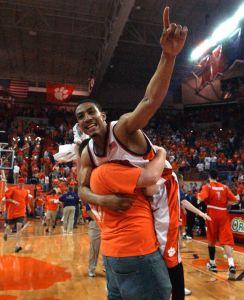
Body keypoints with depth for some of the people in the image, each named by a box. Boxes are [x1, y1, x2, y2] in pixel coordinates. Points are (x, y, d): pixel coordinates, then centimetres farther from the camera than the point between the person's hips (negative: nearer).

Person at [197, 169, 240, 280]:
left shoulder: (207, 186, -2)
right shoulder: (224, 187, 8)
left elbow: (201, 198, -19)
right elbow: (234, 199, 7)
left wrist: (198, 194, 3)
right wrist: (237, 197, 29)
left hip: (212, 215, -2)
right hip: (224, 215, 2)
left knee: (211, 240, 14)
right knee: (226, 240, -4)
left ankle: (212, 264, 25)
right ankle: (231, 265, -21)